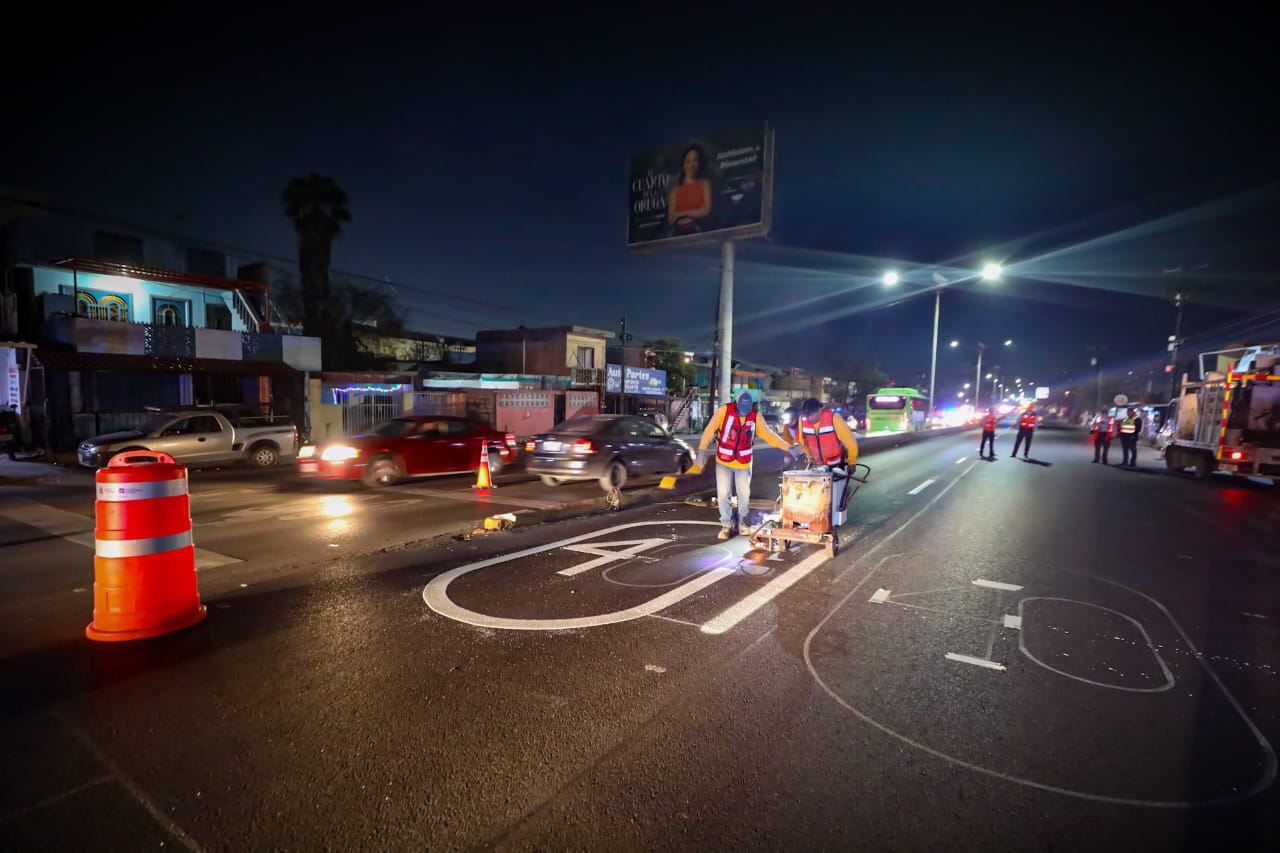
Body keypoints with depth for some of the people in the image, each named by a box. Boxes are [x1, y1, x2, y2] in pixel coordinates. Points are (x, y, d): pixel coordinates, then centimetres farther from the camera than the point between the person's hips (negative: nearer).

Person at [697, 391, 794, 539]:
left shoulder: (755, 416, -7)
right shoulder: (724, 411, -15)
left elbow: (768, 434, -2)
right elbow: (710, 430, -14)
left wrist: (787, 447, -8)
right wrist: (702, 449, -20)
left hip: (744, 463, 2)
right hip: (723, 461, -2)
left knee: (744, 494, 9)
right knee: (723, 494, 0)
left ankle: (741, 522, 31)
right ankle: (726, 525, 15)